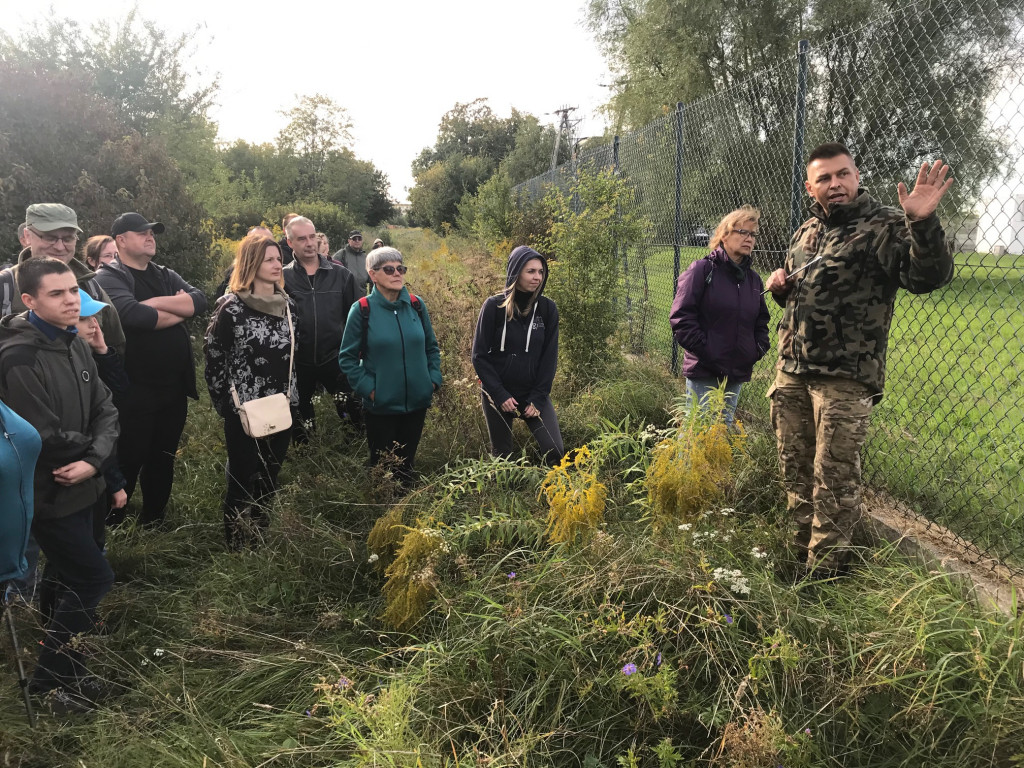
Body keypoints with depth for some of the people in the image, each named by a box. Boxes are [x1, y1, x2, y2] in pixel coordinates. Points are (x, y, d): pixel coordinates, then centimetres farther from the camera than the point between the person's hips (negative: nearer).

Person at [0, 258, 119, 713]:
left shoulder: (74, 344, 3)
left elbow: (106, 410, 0)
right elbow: (46, 438, -24)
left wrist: (94, 458, -16)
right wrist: (89, 445, -6)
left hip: (78, 486, 8)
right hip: (46, 493, -8)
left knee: (64, 577, 19)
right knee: (94, 577, -3)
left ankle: (61, 673, 38)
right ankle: (51, 679, 15)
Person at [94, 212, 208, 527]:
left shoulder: (167, 275, 13)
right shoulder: (109, 277, -7)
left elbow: (199, 301, -5)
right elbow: (134, 315, -26)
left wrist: (155, 302, -17)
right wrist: (179, 310, -11)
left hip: (174, 387, 6)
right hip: (134, 390, -6)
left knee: (163, 460, 17)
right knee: (128, 463, 4)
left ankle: (153, 524, 32)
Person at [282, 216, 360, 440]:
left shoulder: (341, 274, 1)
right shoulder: (283, 278, -2)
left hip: (336, 358, 0)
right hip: (298, 362, 0)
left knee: (354, 412, 0)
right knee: (300, 419, 16)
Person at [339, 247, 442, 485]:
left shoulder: (416, 305, 1)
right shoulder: (362, 309, -9)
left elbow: (431, 347, 11)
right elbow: (347, 358, -5)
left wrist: (433, 380, 0)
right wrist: (369, 388, -14)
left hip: (418, 401, 3)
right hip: (381, 405, -3)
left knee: (407, 462, 18)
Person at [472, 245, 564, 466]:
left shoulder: (548, 308, -1)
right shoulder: (494, 306, -8)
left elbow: (550, 357, 0)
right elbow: (480, 355, -6)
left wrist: (538, 398, -8)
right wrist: (499, 394, -12)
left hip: (534, 394, 1)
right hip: (499, 395, -1)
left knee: (555, 450, -9)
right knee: (502, 456, 9)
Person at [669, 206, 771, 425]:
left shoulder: (753, 279, 14)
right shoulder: (702, 269, -7)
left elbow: (761, 320, 23)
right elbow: (681, 317, -12)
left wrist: (759, 348, 4)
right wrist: (704, 350, -17)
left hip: (738, 373, 7)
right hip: (704, 373, -6)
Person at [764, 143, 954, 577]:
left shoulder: (883, 227, -6)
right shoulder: (805, 231, 15)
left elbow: (928, 277, -22)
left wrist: (922, 223, -37)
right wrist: (779, 286, 6)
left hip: (844, 378, -6)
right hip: (791, 371, 7)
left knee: (834, 476, 0)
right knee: (795, 467, 14)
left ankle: (826, 570, 14)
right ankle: (802, 553, 31)